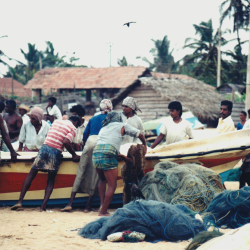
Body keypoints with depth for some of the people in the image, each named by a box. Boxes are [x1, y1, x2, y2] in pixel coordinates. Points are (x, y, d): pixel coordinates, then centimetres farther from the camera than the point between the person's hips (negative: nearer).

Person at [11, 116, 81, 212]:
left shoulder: (56, 121, 20)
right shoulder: (73, 128, 5)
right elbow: (66, 142, -11)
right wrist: (74, 155, -1)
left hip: (44, 147, 3)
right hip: (56, 152, -3)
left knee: (31, 174, 7)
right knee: (51, 180, 7)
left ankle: (20, 201, -1)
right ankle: (43, 206, -6)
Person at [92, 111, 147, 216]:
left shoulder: (103, 128, 30)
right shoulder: (122, 126, 16)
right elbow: (140, 135, 20)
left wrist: (123, 157, 32)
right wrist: (144, 145, 40)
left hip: (95, 153, 6)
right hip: (108, 156, -6)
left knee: (102, 180, 28)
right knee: (112, 186, 3)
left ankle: (102, 205, 18)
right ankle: (103, 211, 1)